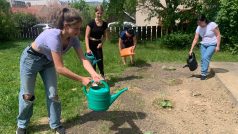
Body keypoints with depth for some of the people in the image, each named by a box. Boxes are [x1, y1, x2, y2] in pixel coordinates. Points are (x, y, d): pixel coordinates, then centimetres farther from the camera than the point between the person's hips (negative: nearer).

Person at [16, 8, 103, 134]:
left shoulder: (73, 38, -20)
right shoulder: (53, 36, -41)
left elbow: (83, 59, -22)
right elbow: (60, 68, -39)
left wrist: (94, 74, -39)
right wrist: (81, 79, -35)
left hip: (48, 61, 6)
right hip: (31, 59, -5)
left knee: (53, 94, 3)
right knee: (27, 95, 8)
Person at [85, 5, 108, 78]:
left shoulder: (104, 24, -1)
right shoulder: (91, 23, -13)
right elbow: (86, 36, -14)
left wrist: (101, 43, -6)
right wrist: (88, 48, -22)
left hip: (98, 45, 3)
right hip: (91, 44, -3)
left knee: (100, 61, 1)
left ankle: (102, 77, 20)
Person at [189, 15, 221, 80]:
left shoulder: (212, 25, -15)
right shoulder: (198, 28, -1)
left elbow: (218, 35, -11)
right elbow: (195, 39, 0)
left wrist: (218, 46, -16)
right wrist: (191, 49, -4)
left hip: (212, 45, -5)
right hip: (203, 45, 5)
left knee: (206, 57, -20)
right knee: (203, 59, -4)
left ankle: (204, 74, -15)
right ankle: (203, 74, 7)